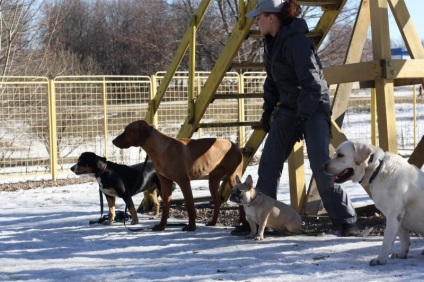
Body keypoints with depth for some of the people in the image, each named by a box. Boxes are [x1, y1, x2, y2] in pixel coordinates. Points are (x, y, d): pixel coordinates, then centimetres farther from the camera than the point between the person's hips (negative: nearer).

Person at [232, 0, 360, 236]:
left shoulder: (296, 41, -21)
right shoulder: (271, 42, 8)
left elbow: (312, 84, -23)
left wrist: (301, 120, -22)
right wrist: (268, 110, 16)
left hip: (314, 109, -9)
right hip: (288, 109, 9)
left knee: (322, 167, -16)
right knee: (268, 164, 7)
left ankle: (347, 222, -7)